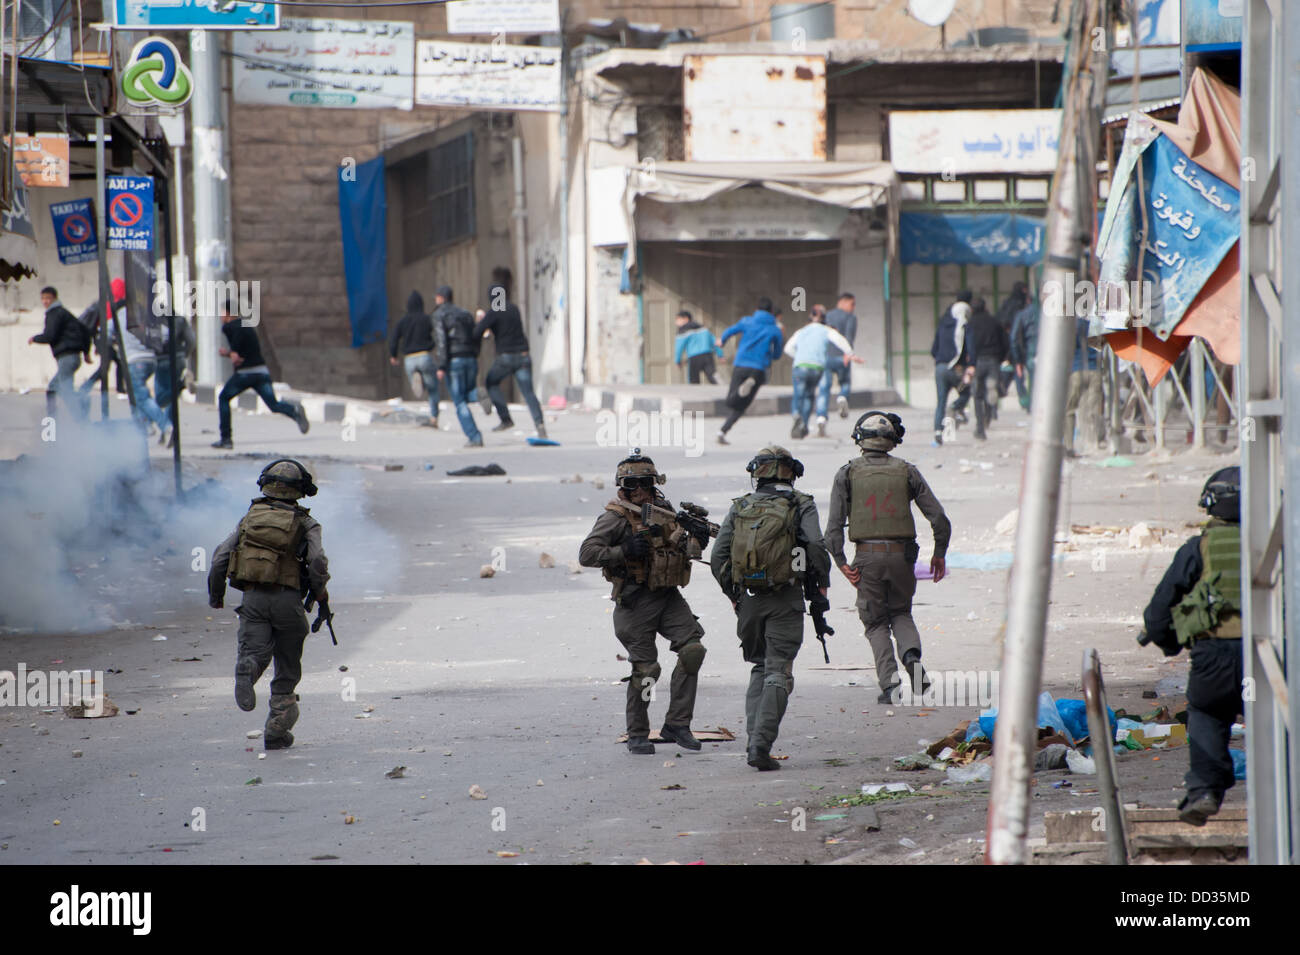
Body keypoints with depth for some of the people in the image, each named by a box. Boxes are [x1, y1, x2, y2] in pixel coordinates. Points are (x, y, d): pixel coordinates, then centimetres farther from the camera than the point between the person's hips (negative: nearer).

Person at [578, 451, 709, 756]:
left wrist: (696, 541, -2)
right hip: (636, 602, -5)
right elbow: (586, 554, -13)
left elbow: (682, 550, 20)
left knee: (692, 648, -10)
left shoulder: (665, 510, 12)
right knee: (645, 669, -4)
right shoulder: (615, 517, -7)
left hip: (669, 596, 5)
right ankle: (637, 736, 12)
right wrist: (624, 551, -23)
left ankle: (676, 724, -1)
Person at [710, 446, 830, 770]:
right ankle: (761, 745, -15)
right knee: (778, 673, -2)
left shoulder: (740, 507, 9)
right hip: (786, 599, -3)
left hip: (749, 598, 3)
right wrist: (820, 590, -2)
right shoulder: (802, 506, 0)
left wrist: (733, 596, 15)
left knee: (759, 669, 19)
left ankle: (753, 739, 7)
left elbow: (718, 557, 4)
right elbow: (816, 548, -13)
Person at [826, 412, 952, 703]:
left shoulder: (847, 474, 1)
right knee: (900, 614, 20)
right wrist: (939, 555, 15)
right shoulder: (907, 471, 4)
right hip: (902, 555, 1)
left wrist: (841, 563, -3)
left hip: (867, 558, -1)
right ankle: (912, 659, -9)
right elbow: (939, 518, 2)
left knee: (876, 623, 11)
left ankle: (890, 682, -4)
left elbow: (834, 525, -7)